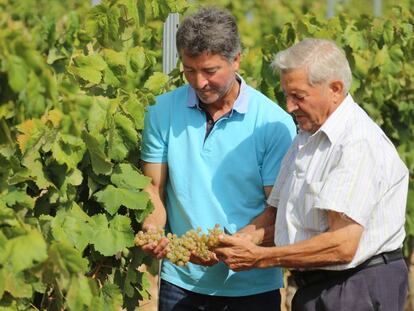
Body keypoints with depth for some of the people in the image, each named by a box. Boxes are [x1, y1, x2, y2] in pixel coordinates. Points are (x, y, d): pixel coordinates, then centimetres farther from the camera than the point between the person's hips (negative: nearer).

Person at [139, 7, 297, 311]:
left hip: (252, 285, -2)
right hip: (181, 282, 2)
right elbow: (154, 186, 5)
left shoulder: (274, 123, -8)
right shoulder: (164, 111, 0)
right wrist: (153, 229, -16)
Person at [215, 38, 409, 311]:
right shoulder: (306, 139, 13)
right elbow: (275, 214, 13)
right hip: (313, 289, 8)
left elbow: (342, 246, -25)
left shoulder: (360, 144, -18)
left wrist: (259, 257, -20)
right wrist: (228, 244, -6)